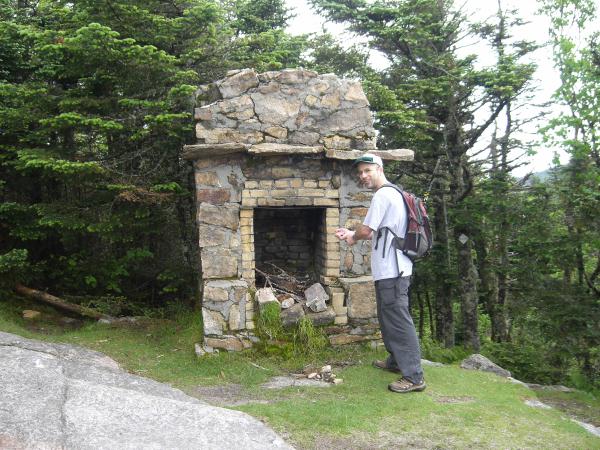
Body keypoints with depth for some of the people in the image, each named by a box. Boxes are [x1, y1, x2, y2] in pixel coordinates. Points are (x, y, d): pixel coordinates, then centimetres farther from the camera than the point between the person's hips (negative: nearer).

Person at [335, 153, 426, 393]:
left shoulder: (382, 195, -15)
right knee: (389, 317, 21)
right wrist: (351, 234, 18)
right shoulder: (393, 194, 18)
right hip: (391, 269, 11)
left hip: (391, 271, -11)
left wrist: (353, 238, 4)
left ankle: (414, 376, -6)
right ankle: (396, 361, 34)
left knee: (399, 321, -9)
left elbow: (366, 230, -17)